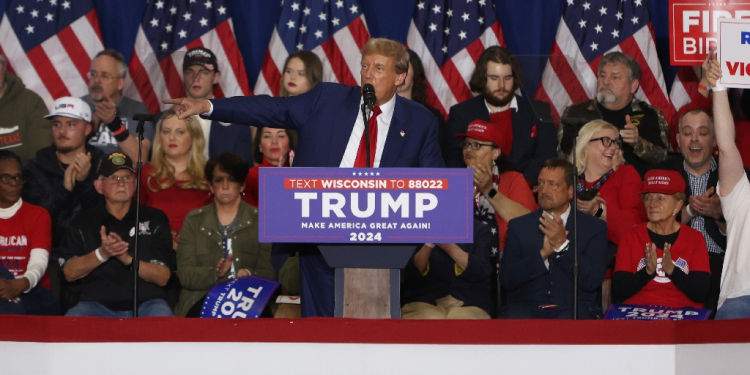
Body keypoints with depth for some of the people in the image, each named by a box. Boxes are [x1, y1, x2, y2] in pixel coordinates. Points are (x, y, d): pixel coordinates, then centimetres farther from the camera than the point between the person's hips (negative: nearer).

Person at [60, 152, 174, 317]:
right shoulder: (83, 222, 14)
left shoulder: (155, 219, 11)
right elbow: (69, 273, 3)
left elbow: (162, 277, 2)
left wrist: (127, 259, -15)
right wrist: (101, 254, -14)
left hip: (145, 303, 0)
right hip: (98, 302, 0)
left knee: (161, 315, -34)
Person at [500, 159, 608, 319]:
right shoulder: (518, 226, 13)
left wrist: (563, 245, -13)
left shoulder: (594, 227, 9)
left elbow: (592, 281, -4)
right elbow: (507, 280, 2)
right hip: (526, 306, 1)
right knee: (515, 318, -34)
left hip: (573, 308, -1)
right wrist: (543, 253, -11)